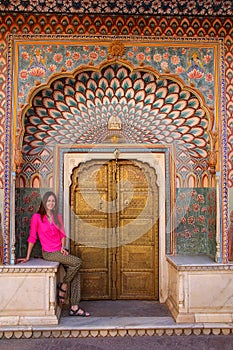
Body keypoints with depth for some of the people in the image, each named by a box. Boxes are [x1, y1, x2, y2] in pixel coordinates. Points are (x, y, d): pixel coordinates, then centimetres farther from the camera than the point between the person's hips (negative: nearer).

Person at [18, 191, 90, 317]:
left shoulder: (58, 217, 13)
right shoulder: (37, 217, -4)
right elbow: (32, 237, -4)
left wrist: (63, 247, -2)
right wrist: (27, 257, -3)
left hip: (59, 251, 6)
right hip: (49, 253, -6)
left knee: (75, 273, -9)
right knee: (77, 262, -21)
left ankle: (74, 308, -4)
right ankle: (63, 286, 0)